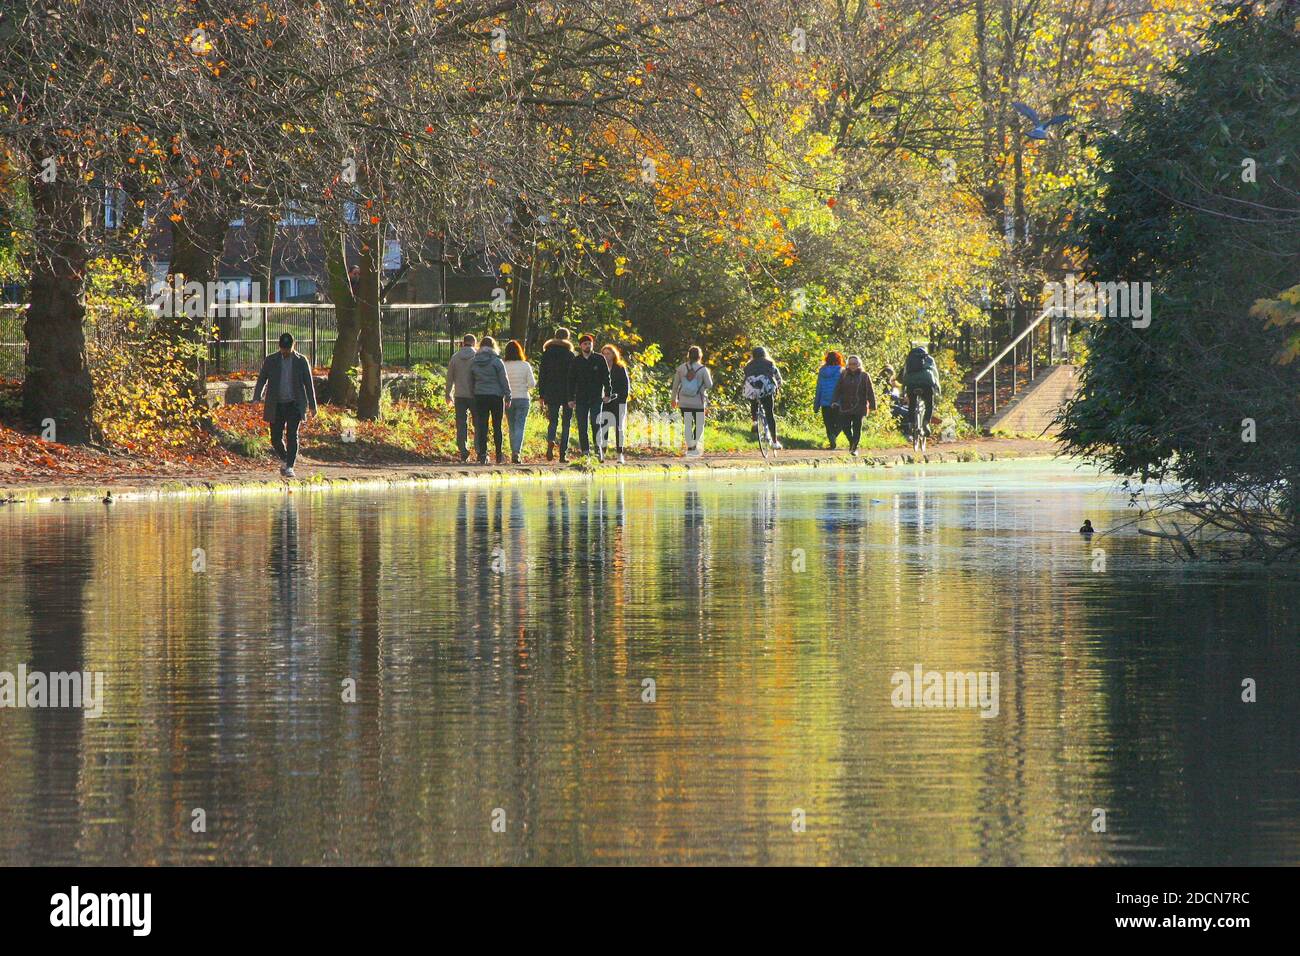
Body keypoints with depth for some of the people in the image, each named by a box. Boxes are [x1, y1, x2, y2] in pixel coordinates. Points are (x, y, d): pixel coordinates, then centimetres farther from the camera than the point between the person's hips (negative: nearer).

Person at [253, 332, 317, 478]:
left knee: (292, 435, -13)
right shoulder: (271, 360, 4)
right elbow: (262, 379, 6)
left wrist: (312, 405, 4)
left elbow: (309, 383, 6)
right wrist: (256, 399, -6)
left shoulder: (301, 361, 3)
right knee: (275, 438, 1)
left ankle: (289, 467, -9)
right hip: (276, 405, 1)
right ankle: (285, 460, 27)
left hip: (294, 404, -1)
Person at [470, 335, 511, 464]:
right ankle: (499, 456, 9)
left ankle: (482, 455, -2)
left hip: (479, 396, 2)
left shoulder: (474, 362, 4)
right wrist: (508, 396, 1)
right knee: (497, 426, 6)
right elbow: (504, 380, -6)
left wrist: (473, 394, 17)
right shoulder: (497, 361, -7)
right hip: (496, 396, -2)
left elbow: (471, 380, 10)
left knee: (481, 426, 4)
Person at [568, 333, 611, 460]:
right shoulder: (576, 361, 8)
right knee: (582, 427, 1)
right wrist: (571, 398, 3)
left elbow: (606, 377, 4)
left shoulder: (600, 359, 4)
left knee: (596, 424, -11)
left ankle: (598, 451, -6)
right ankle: (585, 452, 5)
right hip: (581, 398, 2)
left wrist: (607, 394, -6)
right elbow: (571, 380, 9)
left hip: (596, 398, -2)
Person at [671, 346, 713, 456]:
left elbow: (675, 385, 5)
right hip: (699, 402, -2)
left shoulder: (681, 368, -1)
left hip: (684, 402, 2)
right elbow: (709, 386, -5)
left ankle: (689, 447, 9)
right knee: (699, 424, 11)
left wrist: (674, 399, 18)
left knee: (687, 424, 10)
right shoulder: (703, 370, -8)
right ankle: (695, 445, -2)